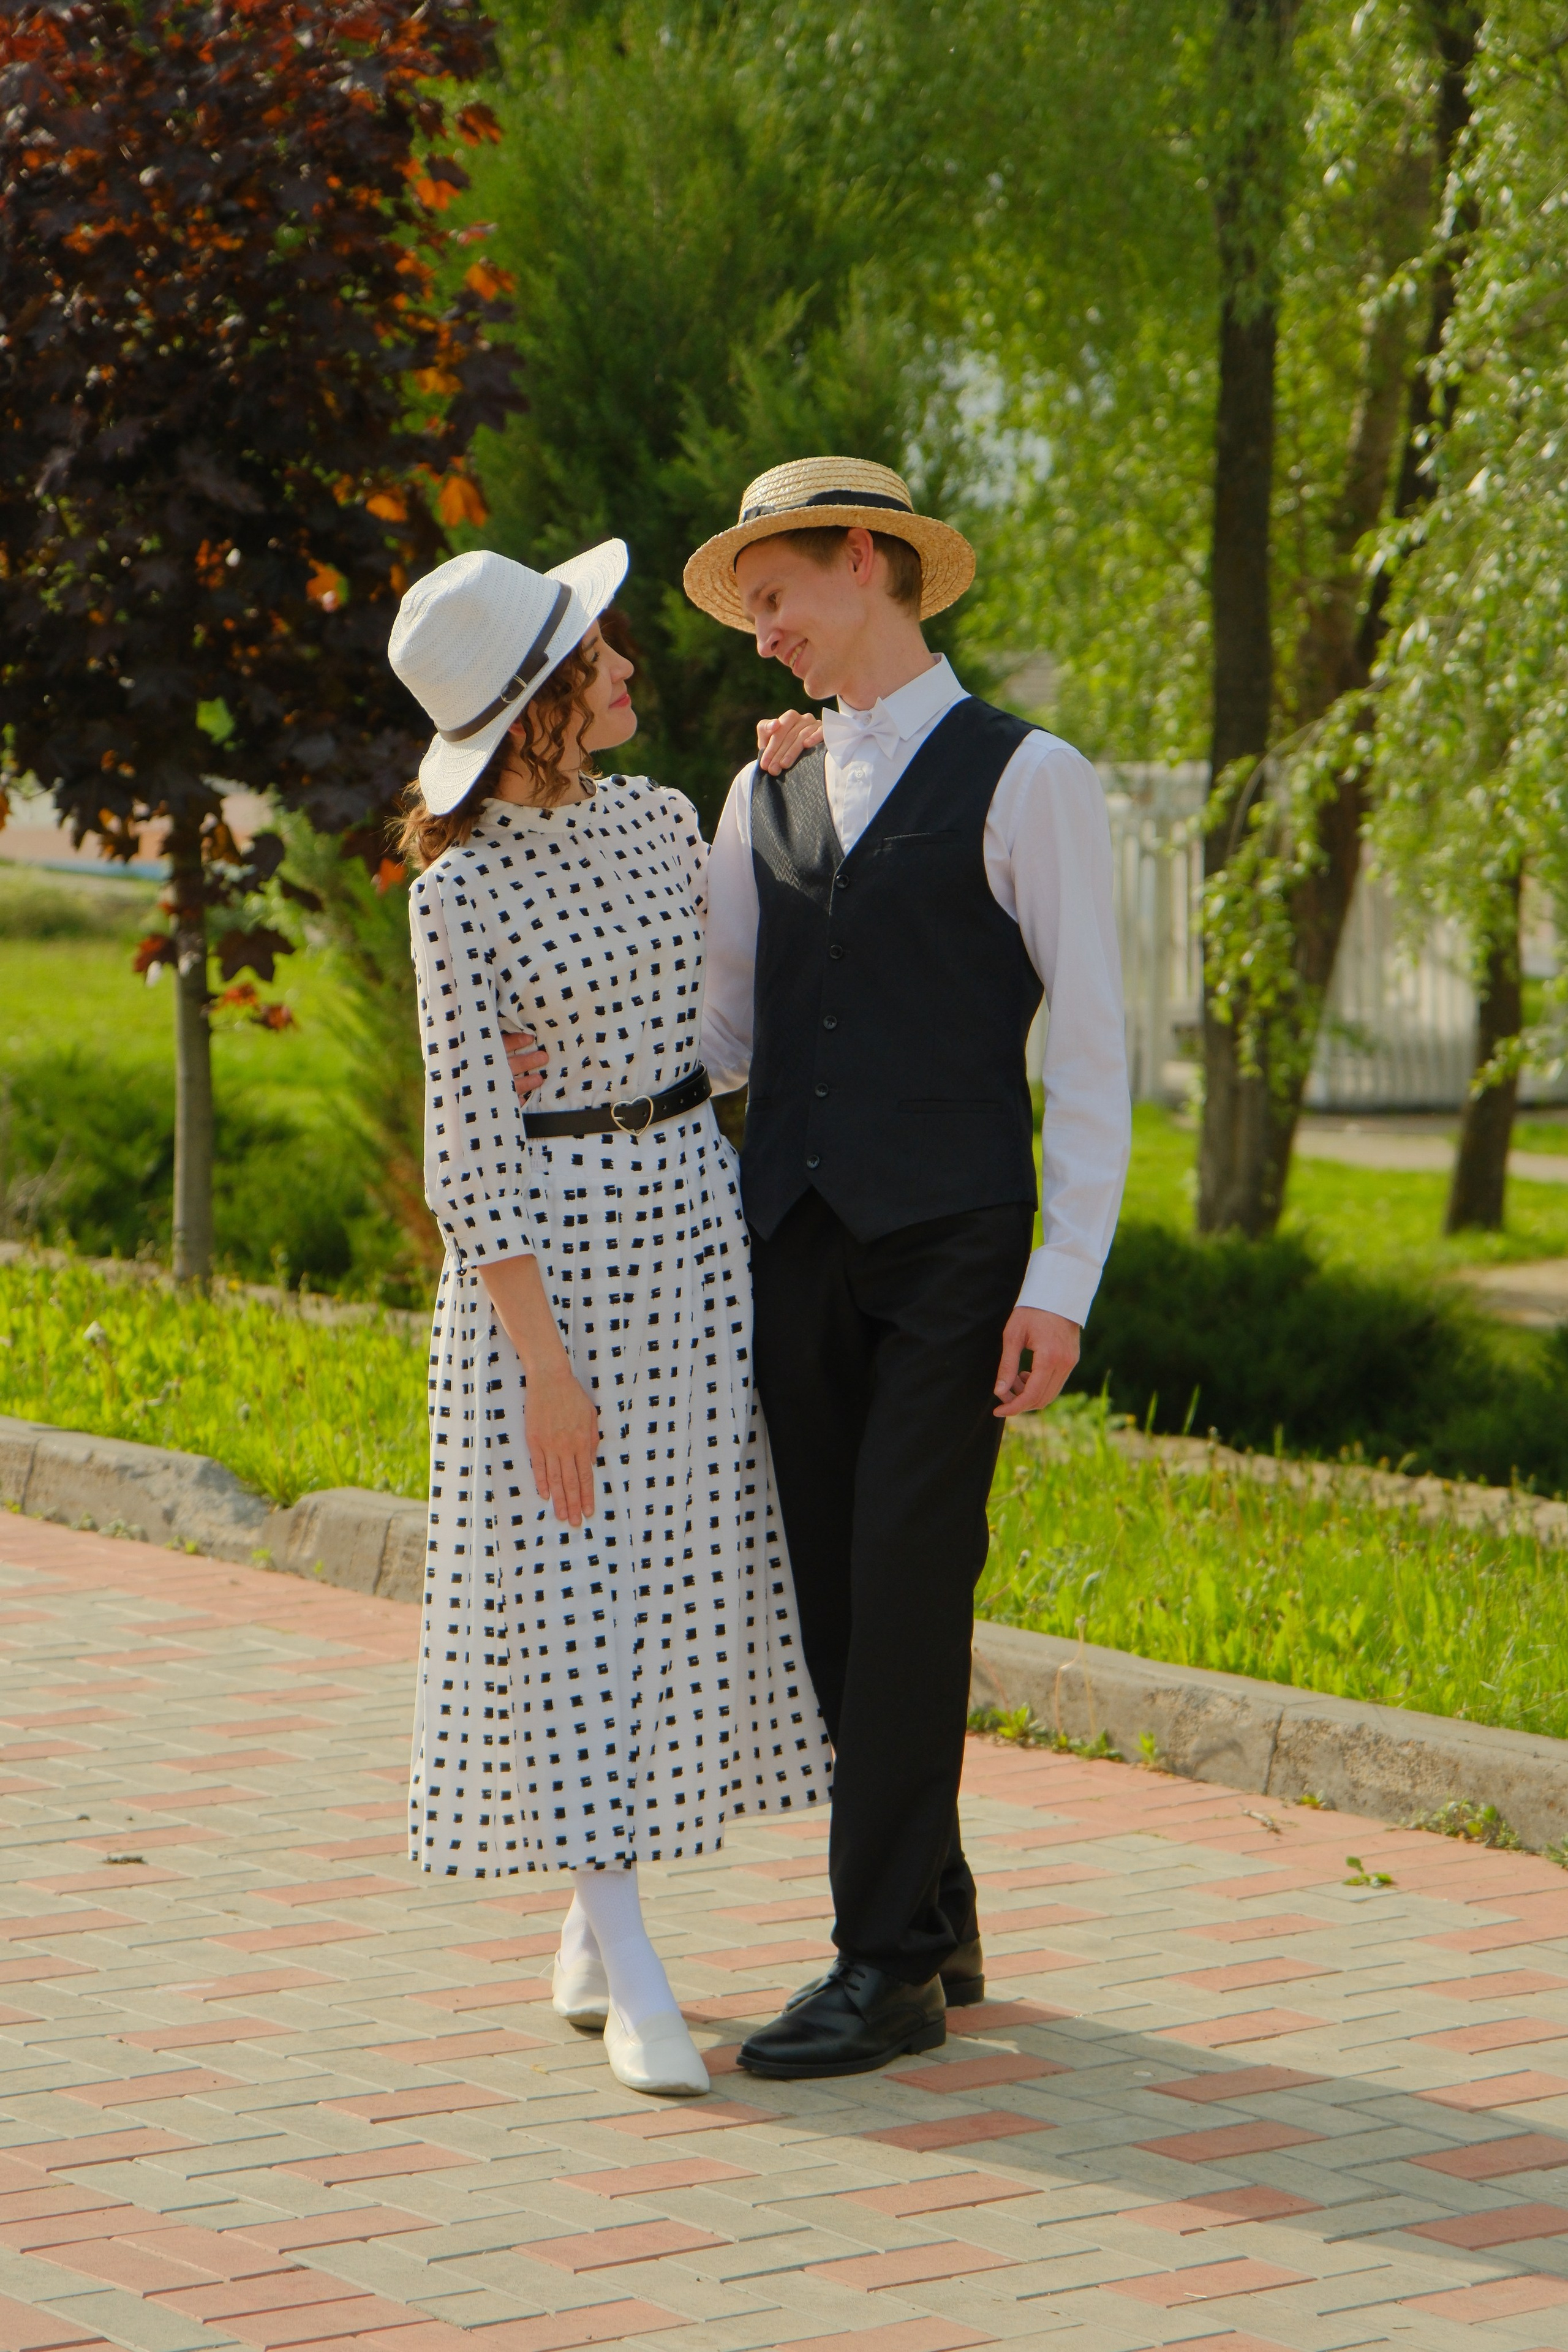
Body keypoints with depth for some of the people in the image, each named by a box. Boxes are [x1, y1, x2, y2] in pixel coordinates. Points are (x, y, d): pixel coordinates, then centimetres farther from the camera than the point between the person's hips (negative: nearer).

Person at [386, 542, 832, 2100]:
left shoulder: (660, 820, 5)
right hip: (546, 1245, -6)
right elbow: (471, 1143, -14)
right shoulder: (458, 894, -13)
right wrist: (541, 1358, -16)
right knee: (569, 1580, -6)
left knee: (680, 1566, 7)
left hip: (692, 1212, 6)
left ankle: (598, 1924, 18)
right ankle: (634, 1986, -5)